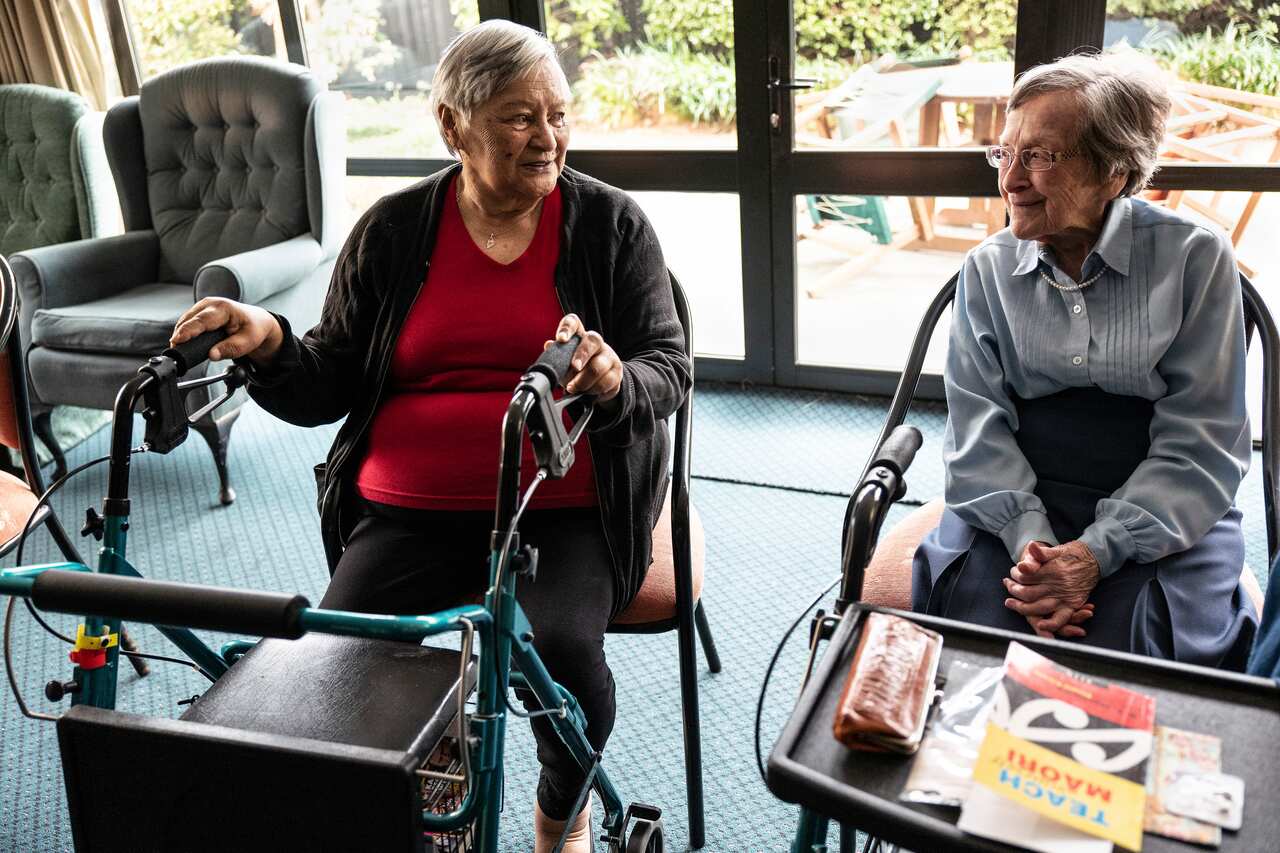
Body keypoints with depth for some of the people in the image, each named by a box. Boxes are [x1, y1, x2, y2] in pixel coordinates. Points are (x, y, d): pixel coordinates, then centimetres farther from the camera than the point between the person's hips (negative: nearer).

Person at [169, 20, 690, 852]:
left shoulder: (611, 222, 3)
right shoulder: (393, 231, 7)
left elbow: (669, 368, 0)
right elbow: (334, 385, 10)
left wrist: (614, 382, -24)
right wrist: (270, 346, -12)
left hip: (565, 512, -1)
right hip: (410, 516, 2)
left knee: (562, 647, -28)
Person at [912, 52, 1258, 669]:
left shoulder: (1196, 258, -2)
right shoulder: (988, 268, 6)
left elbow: (1199, 442, -6)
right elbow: (978, 426, -1)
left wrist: (1095, 552, -19)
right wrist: (1028, 538, -18)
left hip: (1161, 513, -1)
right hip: (1016, 499, 2)